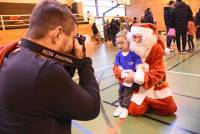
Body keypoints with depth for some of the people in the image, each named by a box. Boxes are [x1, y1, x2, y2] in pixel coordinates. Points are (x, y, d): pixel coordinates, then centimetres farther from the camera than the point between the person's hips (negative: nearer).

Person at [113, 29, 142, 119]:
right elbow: (116, 67, -6)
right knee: (121, 92, 20)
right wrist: (122, 74, -23)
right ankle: (121, 106, 39)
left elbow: (139, 65, -19)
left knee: (128, 93, 7)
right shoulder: (118, 55, -4)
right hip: (122, 79, 5)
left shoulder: (134, 53, -18)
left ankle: (125, 107, 26)